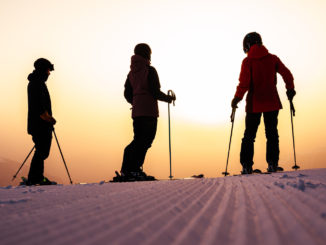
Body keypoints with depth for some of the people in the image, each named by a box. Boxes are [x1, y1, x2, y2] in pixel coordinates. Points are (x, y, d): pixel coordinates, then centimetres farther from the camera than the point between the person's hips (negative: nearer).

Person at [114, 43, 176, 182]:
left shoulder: (131, 72, 15)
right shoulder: (150, 70, -5)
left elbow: (127, 94, 14)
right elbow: (155, 92, -10)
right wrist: (168, 98, 6)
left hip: (136, 112, 7)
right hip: (149, 111, -7)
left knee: (138, 140, 11)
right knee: (146, 140, -7)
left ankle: (127, 171, 6)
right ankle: (134, 170, -13)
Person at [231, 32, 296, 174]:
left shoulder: (247, 61, -5)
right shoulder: (273, 58, 3)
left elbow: (244, 83, -12)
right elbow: (287, 75, 1)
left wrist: (237, 98, -1)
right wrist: (290, 89, 16)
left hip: (254, 104, -2)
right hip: (272, 103, 2)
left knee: (249, 135, 6)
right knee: (272, 133, 9)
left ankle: (246, 166, 2)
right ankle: (272, 164, 0)